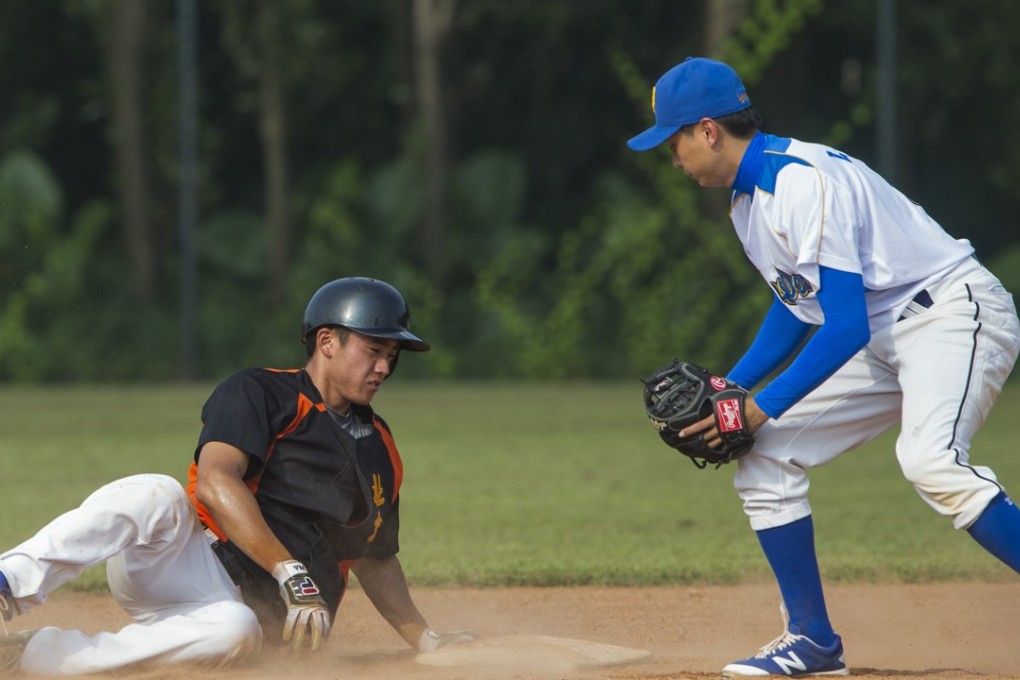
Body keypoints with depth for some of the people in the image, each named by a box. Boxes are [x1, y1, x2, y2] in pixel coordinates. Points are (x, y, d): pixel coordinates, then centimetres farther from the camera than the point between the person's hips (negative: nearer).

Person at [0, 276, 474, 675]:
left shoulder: (379, 448, 22)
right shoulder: (261, 393, 1)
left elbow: (377, 560, 32)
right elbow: (216, 481, -17)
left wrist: (424, 639, 19)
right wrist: (291, 573, -26)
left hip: (248, 605, 3)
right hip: (175, 564, -3)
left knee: (234, 631, -38)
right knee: (157, 494, -37)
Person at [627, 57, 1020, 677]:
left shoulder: (803, 181, -22)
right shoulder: (750, 196, 10)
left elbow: (846, 329, -25)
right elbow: (798, 302, 24)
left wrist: (763, 407, -19)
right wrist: (730, 389, 15)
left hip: (955, 314, -11)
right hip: (884, 345, 11)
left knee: (928, 459, -35)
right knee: (765, 458, 8)